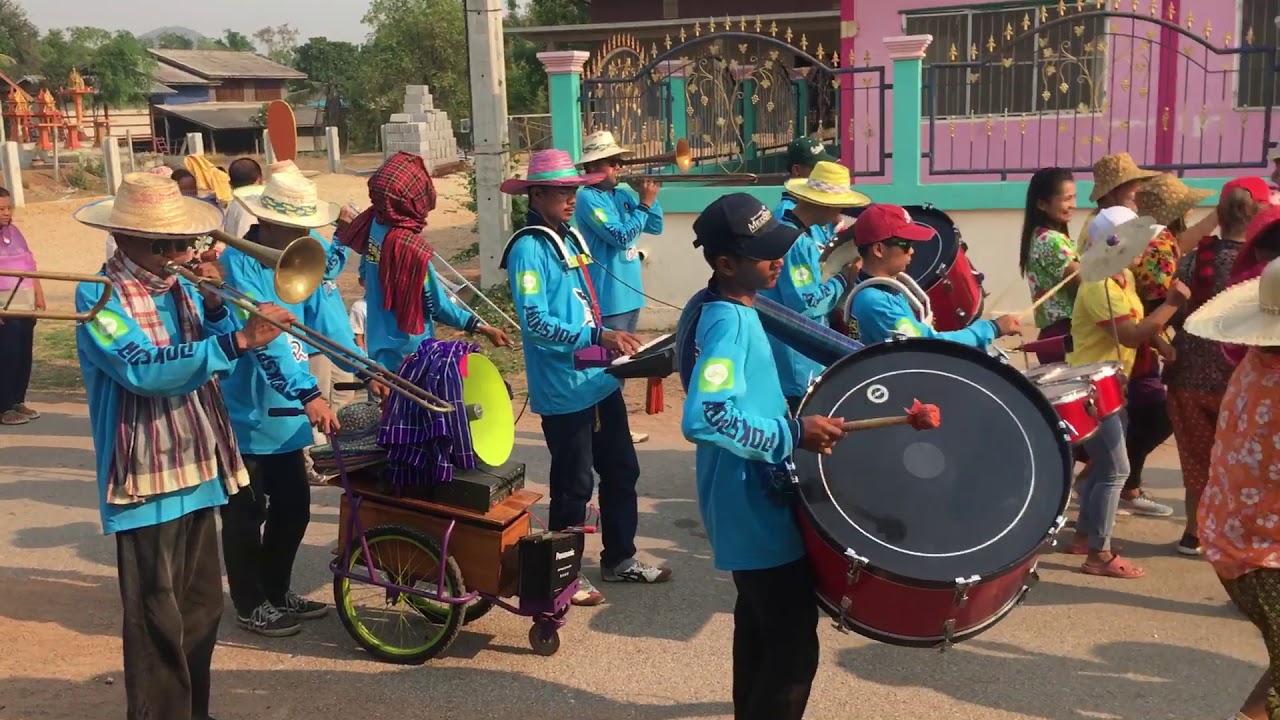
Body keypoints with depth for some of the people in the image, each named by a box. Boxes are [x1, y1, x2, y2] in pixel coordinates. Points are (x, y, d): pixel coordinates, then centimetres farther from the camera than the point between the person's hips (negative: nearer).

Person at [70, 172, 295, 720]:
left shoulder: (180, 285, 9)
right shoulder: (100, 297, -13)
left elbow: (214, 360, 5)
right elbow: (144, 369, -30)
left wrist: (214, 308, -12)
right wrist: (238, 340, -37)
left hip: (199, 470, 7)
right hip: (147, 481, -7)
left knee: (202, 607, 18)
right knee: (158, 621, 1)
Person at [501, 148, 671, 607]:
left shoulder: (570, 238, 11)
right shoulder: (529, 248, -16)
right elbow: (535, 322, -25)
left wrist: (613, 343, 12)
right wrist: (598, 337, -31)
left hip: (600, 379, 9)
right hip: (564, 390, -9)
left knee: (622, 470, 16)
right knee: (574, 485, 4)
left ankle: (620, 559, 32)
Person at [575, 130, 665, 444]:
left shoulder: (622, 196, 10)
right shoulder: (588, 199, -14)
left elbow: (656, 227, 13)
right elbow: (621, 236, -22)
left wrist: (649, 197, -1)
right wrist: (644, 204, -16)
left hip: (629, 293, 9)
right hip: (608, 298, -9)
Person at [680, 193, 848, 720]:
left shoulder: (729, 309, 5)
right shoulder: (730, 323, -24)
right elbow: (704, 416, -39)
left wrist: (789, 418, 14)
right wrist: (793, 433, -33)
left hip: (751, 503, 10)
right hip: (756, 510, -10)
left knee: (760, 625, 25)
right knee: (793, 643, -2)